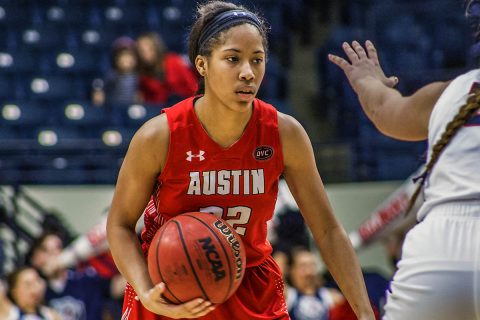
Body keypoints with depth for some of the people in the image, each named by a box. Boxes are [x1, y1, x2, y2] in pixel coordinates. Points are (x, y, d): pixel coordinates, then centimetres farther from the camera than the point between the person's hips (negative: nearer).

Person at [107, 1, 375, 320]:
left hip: (252, 292, 2)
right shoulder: (159, 137, -20)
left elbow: (328, 230, -7)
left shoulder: (285, 134, -15)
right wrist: (147, 294, -24)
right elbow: (120, 224, -8)